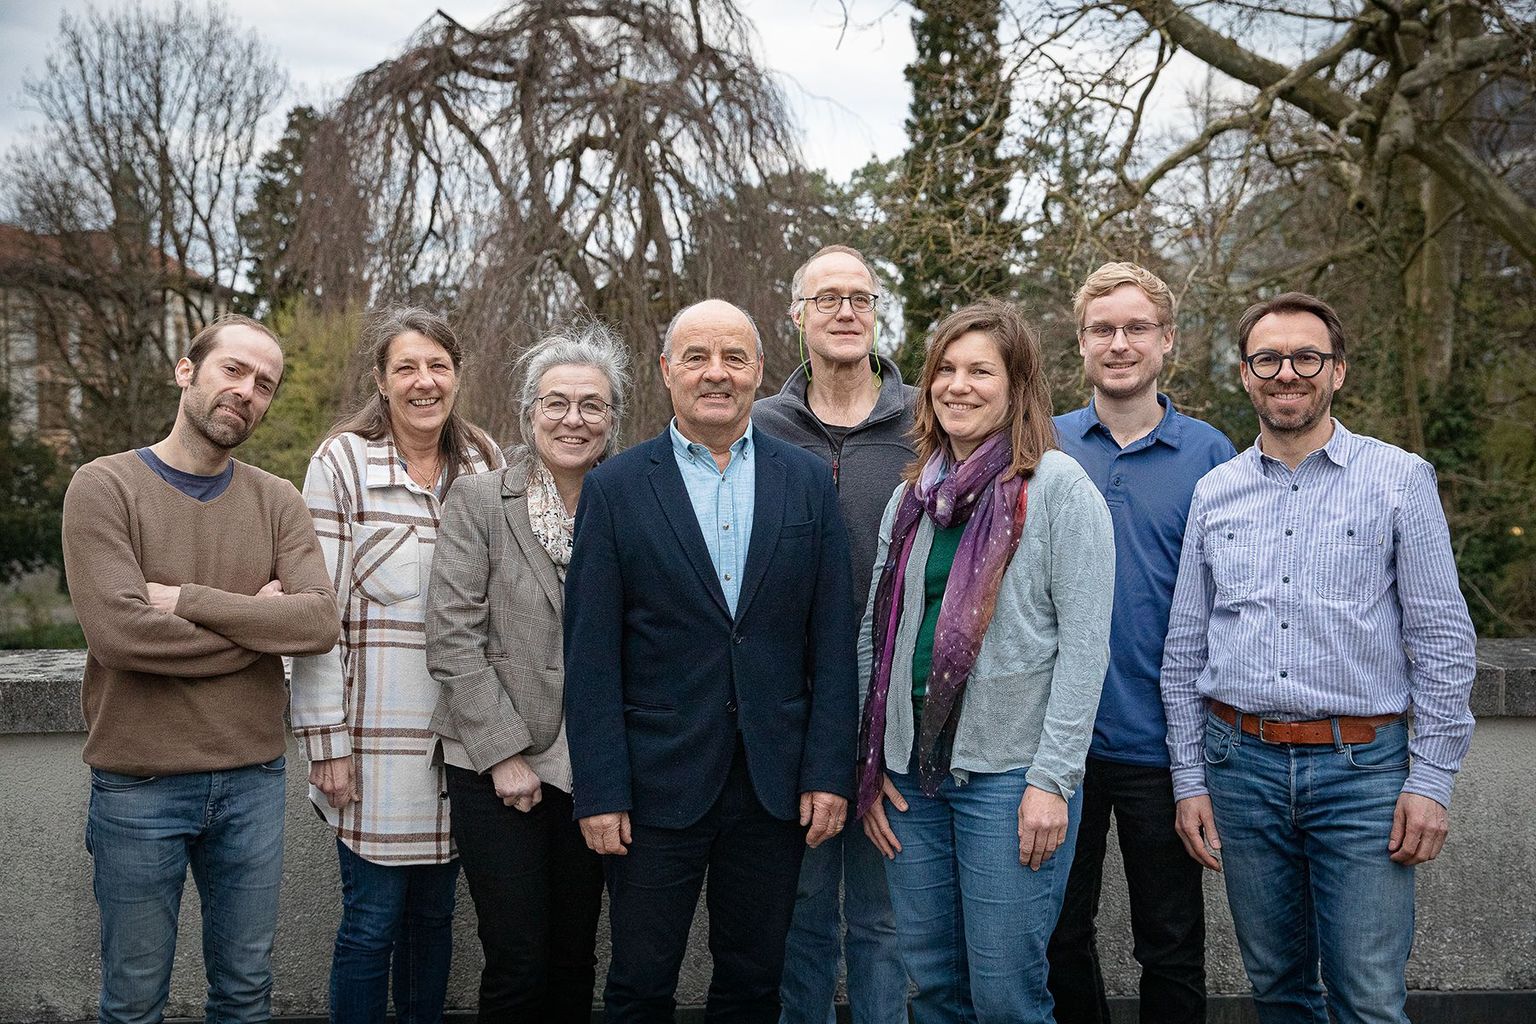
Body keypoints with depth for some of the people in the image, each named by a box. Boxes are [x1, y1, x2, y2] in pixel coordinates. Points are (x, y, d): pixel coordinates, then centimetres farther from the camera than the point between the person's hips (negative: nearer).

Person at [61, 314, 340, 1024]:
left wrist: (188, 600, -17)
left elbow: (320, 622, -11)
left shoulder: (277, 502, 4)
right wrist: (259, 621, -12)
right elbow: (118, 633, -20)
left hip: (252, 780, 3)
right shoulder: (103, 487, -6)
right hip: (139, 785, -3)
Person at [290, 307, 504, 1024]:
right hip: (377, 728, -4)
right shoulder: (342, 462, -6)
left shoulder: (485, 463, 7)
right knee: (372, 919, 3)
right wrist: (327, 741, -12)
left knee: (434, 911, 14)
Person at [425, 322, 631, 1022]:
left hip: (593, 772, 3)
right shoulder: (478, 500, -3)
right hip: (498, 772, -3)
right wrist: (504, 753, -12)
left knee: (575, 961, 11)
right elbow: (453, 638, -8)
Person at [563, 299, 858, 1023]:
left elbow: (832, 638, 3)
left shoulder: (808, 481, 4)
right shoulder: (614, 488, -1)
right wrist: (599, 792, -8)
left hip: (775, 782, 2)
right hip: (657, 783, -1)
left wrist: (829, 772, -3)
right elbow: (591, 655, -4)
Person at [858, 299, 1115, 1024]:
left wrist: (1052, 779, -15)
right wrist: (870, 762, 7)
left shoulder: (1058, 487, -5)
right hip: (912, 772, 6)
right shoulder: (913, 496, 12)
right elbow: (878, 632, 13)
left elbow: (1084, 643, -10)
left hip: (1010, 774, -5)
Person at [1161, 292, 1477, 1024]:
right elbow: (1185, 649, 10)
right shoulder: (1214, 492, 7)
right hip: (1241, 765, 3)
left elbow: (1443, 641, -2)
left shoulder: (1400, 480, -1)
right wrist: (1189, 781, 6)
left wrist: (1431, 780, -7)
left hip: (1362, 769, -3)